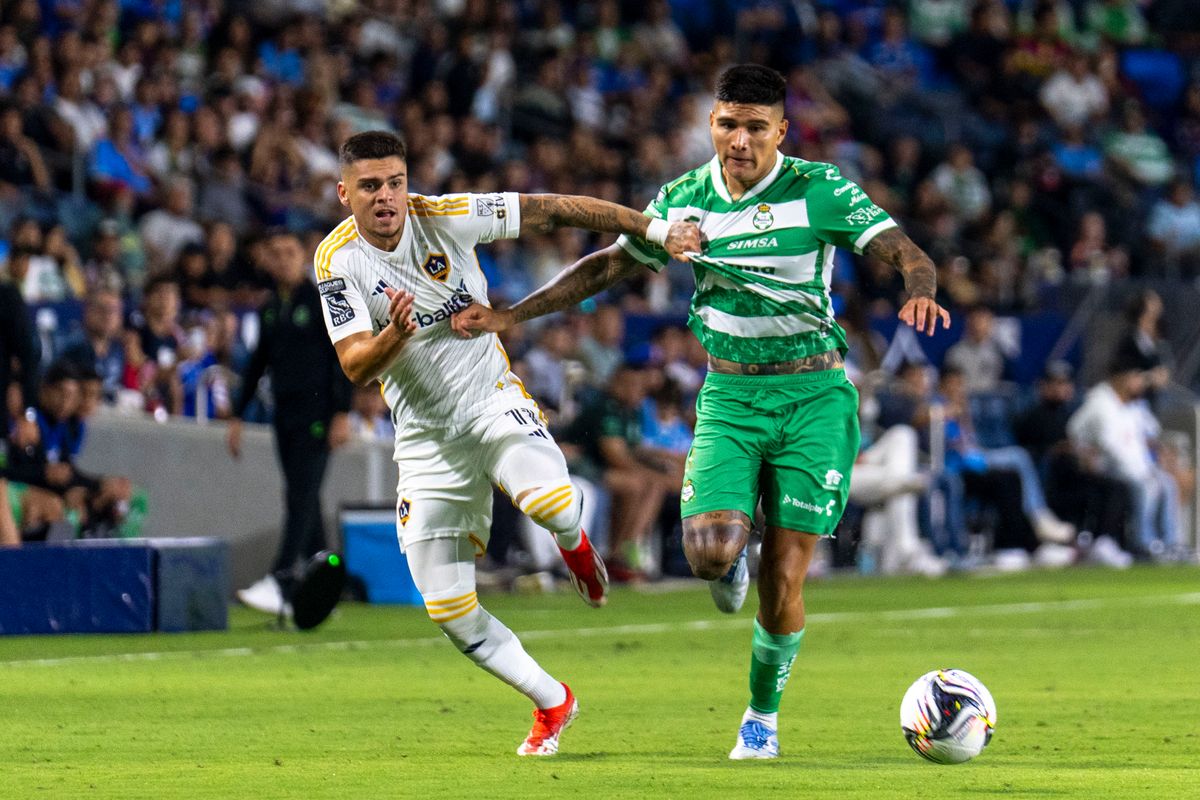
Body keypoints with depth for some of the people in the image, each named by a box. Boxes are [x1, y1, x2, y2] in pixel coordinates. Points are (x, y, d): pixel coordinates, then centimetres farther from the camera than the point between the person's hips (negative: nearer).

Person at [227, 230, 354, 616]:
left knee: (301, 495, -14)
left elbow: (342, 358, -8)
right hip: (284, 416, 7)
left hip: (315, 415, -7)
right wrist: (238, 416, 19)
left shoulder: (321, 302, -4)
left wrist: (342, 413, -16)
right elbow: (257, 363, 22)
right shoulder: (269, 309, 15)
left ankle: (280, 583, -23)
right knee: (304, 501, 7)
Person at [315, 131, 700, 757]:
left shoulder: (445, 217, -12)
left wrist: (656, 230, -11)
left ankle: (574, 545, 6)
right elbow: (355, 366, -16)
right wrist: (394, 335, -38)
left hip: (491, 398, -2)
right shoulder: (338, 261, -10)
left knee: (549, 502, -35)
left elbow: (556, 210, -8)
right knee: (447, 610, -1)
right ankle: (552, 703, 21)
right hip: (425, 436, 2)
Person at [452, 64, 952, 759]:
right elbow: (609, 265, 13)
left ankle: (763, 714, 21)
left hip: (814, 395, -2)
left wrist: (921, 291, -36)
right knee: (709, 553, -20)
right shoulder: (684, 201, 2)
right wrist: (511, 316, 8)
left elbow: (904, 251, -12)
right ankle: (736, 544, 20)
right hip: (729, 396, 2)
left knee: (782, 585, -5)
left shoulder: (819, 190, -8)